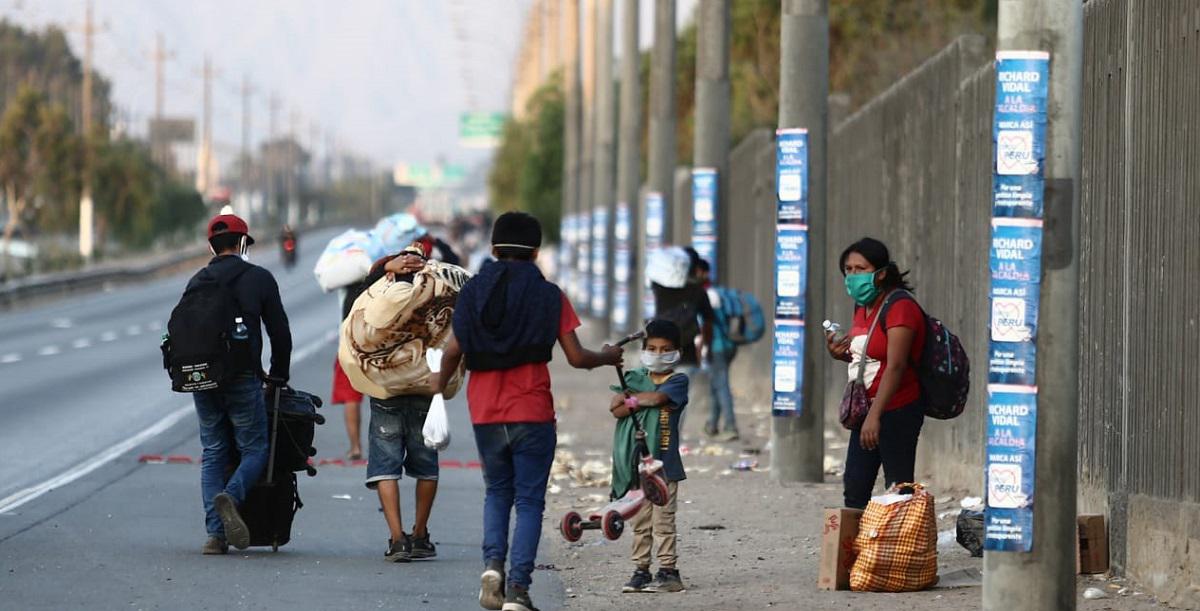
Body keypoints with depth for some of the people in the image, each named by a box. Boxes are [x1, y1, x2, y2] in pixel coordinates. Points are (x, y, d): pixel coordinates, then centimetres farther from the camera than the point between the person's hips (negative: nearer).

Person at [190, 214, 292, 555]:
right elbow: (280, 333, 2)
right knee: (255, 449, 5)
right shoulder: (259, 278, 1)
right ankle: (231, 497, -25)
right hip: (242, 379, -4)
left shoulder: (197, 282, 12)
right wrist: (277, 377, 14)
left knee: (213, 454, 9)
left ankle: (215, 533, 1)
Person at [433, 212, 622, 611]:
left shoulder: (473, 292, 4)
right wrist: (607, 357, 15)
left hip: (485, 413, 3)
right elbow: (576, 357, -6)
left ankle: (493, 562, -3)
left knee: (497, 492, 20)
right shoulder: (548, 295, -3)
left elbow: (454, 350, -2)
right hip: (532, 413, -3)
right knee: (529, 500, 3)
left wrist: (440, 384, 18)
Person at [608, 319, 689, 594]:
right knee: (640, 522, 8)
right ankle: (641, 571, 13)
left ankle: (668, 571, 0)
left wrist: (629, 399, -6)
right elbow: (617, 411, -1)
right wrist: (640, 403, -15)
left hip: (665, 463, -4)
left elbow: (657, 397, -19)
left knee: (662, 521, -4)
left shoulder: (678, 381, 0)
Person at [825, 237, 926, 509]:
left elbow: (895, 366, -25)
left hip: (896, 412, -9)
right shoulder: (863, 306, 12)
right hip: (866, 409, 9)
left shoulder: (899, 306, -16)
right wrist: (841, 354, 2)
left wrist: (874, 416, -33)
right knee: (854, 491, 8)